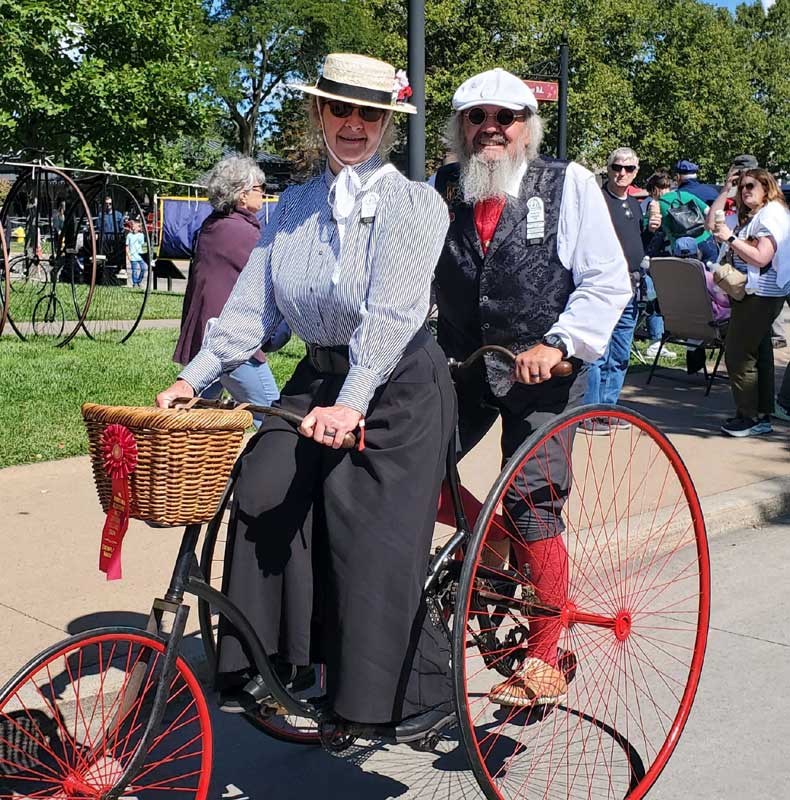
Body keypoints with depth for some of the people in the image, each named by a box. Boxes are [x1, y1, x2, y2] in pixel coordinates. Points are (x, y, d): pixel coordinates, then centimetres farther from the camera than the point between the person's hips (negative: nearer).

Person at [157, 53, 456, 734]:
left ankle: (425, 688, 12)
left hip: (399, 386, -5)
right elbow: (253, 303, 4)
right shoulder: (295, 206, 10)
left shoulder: (413, 203, -8)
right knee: (263, 496, -13)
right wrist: (194, 376, -7)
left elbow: (394, 311, -21)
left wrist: (351, 402, -33)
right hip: (319, 377, 5)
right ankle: (261, 662, 1)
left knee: (376, 538, -7)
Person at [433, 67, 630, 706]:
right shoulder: (442, 191, 6)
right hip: (462, 366, 4)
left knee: (531, 510, -6)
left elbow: (607, 282, -8)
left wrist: (557, 344, -20)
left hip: (542, 371, -4)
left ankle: (545, 663, 9)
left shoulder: (568, 183, -3)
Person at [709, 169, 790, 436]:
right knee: (758, 355, 13)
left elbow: (761, 258, -22)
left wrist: (731, 238, -18)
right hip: (752, 294, 11)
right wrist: (725, 190, 17)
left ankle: (750, 417, -7)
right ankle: (762, 414, 20)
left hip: (761, 296, -11)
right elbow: (713, 224, 22)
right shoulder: (750, 217, 19)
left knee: (738, 355, -11)